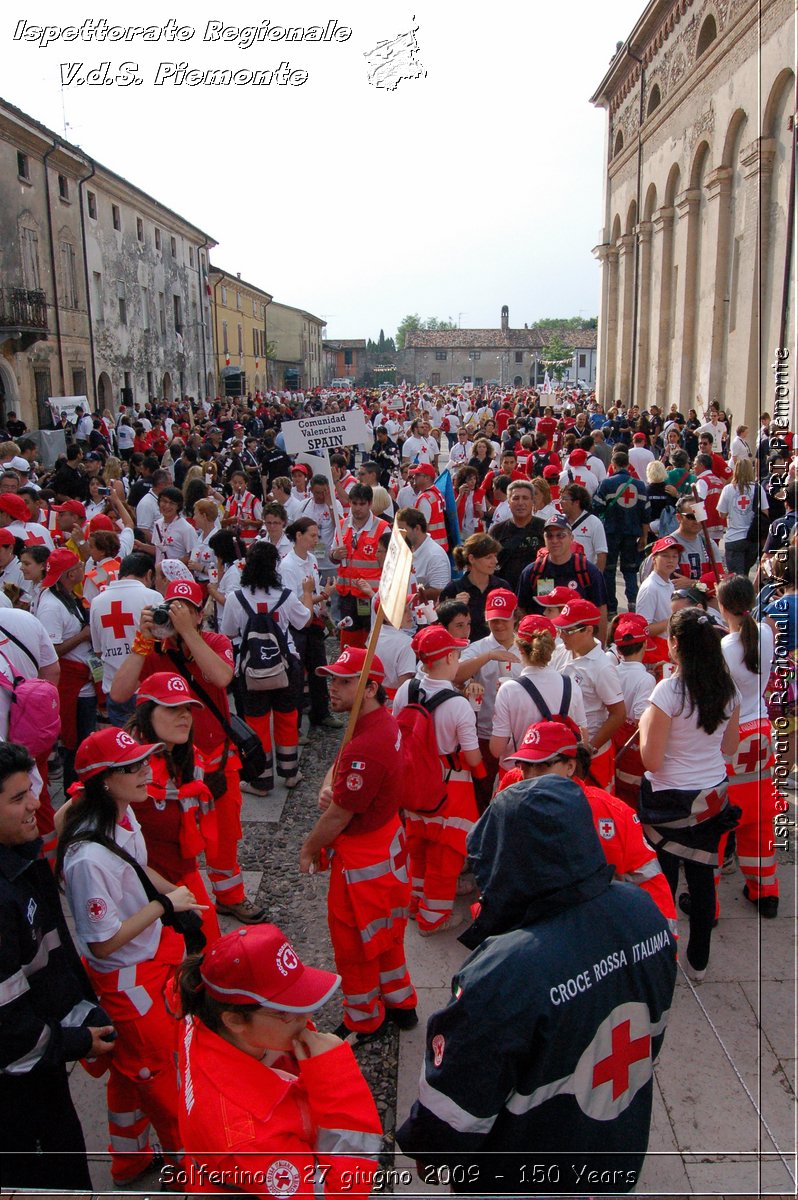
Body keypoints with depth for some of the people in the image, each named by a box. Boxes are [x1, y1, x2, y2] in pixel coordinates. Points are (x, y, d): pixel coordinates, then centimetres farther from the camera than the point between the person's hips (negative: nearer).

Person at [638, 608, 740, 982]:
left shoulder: (669, 691, -22)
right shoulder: (728, 689, -4)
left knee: (662, 880, 10)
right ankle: (698, 961, 31)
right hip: (713, 796, 6)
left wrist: (645, 723, -4)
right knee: (702, 875, 17)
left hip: (670, 801, -5)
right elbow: (729, 747, 9)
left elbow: (651, 761, -19)